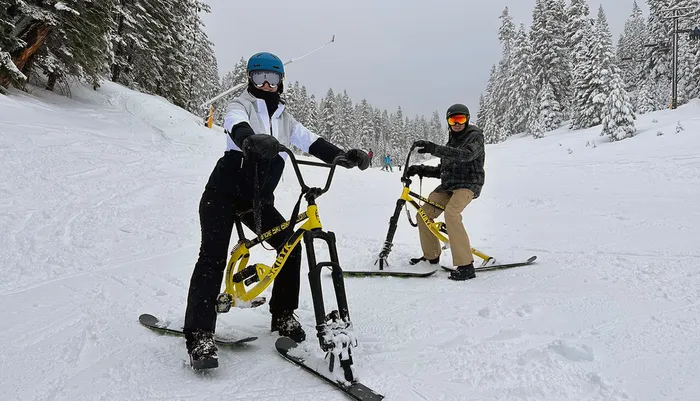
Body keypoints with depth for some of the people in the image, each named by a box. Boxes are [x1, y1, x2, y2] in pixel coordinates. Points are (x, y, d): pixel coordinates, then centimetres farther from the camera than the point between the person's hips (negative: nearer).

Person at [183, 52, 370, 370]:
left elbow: (311, 141, 1)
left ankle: (283, 316, 9)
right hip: (224, 194, -5)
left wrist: (344, 157, -17)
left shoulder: (284, 119, 13)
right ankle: (199, 336, -15)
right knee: (213, 254, -18)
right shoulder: (241, 105, -4)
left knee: (290, 245, -7)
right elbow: (236, 126, -28)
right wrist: (250, 140, -53)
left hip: (259, 200, 5)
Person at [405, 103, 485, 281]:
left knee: (451, 213, -33)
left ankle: (466, 265, -33)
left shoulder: (475, 136, -5)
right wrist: (420, 170, 4)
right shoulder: (451, 141, 20)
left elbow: (466, 154, -28)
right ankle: (431, 255, 22)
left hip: (468, 184, -8)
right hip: (448, 186, 8)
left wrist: (434, 149, -37)